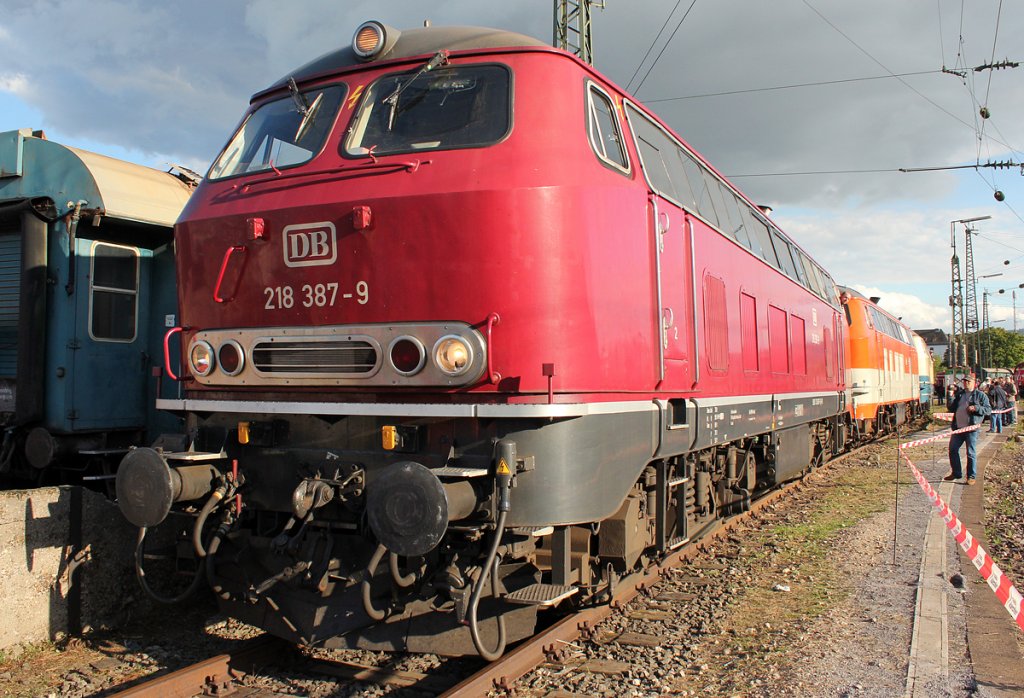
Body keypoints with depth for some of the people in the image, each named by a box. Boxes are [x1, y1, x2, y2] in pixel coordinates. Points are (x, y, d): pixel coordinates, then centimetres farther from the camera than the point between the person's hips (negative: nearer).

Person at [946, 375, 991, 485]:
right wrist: (950, 398, -3)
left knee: (971, 453, -1)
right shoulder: (959, 394, 16)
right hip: (958, 428, 5)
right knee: (953, 450, 7)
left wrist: (976, 408, -18)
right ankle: (956, 473, 20)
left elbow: (988, 410, -3)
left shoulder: (980, 395, 2)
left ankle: (971, 476, 8)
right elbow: (950, 408, 15)